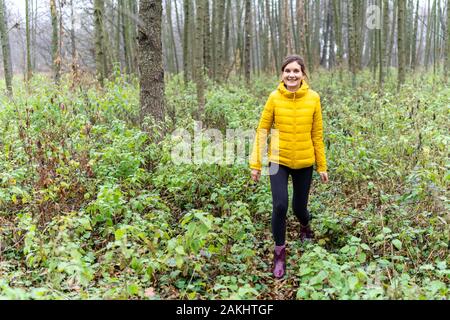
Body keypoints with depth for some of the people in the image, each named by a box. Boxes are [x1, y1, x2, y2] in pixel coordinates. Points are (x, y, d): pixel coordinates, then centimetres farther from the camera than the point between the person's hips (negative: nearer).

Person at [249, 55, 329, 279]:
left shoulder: (313, 98, -6)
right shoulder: (275, 98, -8)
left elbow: (317, 134, 0)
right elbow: (262, 131, -3)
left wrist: (322, 166, 4)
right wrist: (255, 163, -4)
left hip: (304, 162, 1)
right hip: (279, 160, -1)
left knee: (299, 207, 12)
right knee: (280, 205, -12)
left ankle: (305, 226, 50)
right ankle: (279, 252, 11)